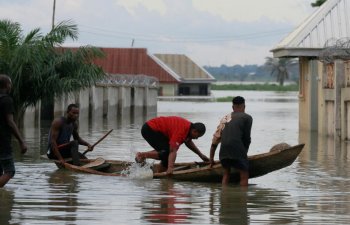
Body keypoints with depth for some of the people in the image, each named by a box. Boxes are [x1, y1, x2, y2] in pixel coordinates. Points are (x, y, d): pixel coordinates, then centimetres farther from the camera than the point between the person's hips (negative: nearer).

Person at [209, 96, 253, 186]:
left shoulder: (225, 118, 25)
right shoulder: (247, 117, 11)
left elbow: (215, 139, 25)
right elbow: (246, 138, 8)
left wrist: (211, 158, 32)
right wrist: (245, 153, 22)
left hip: (223, 151, 5)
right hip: (237, 148, -5)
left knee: (226, 173, 20)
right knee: (244, 175, 2)